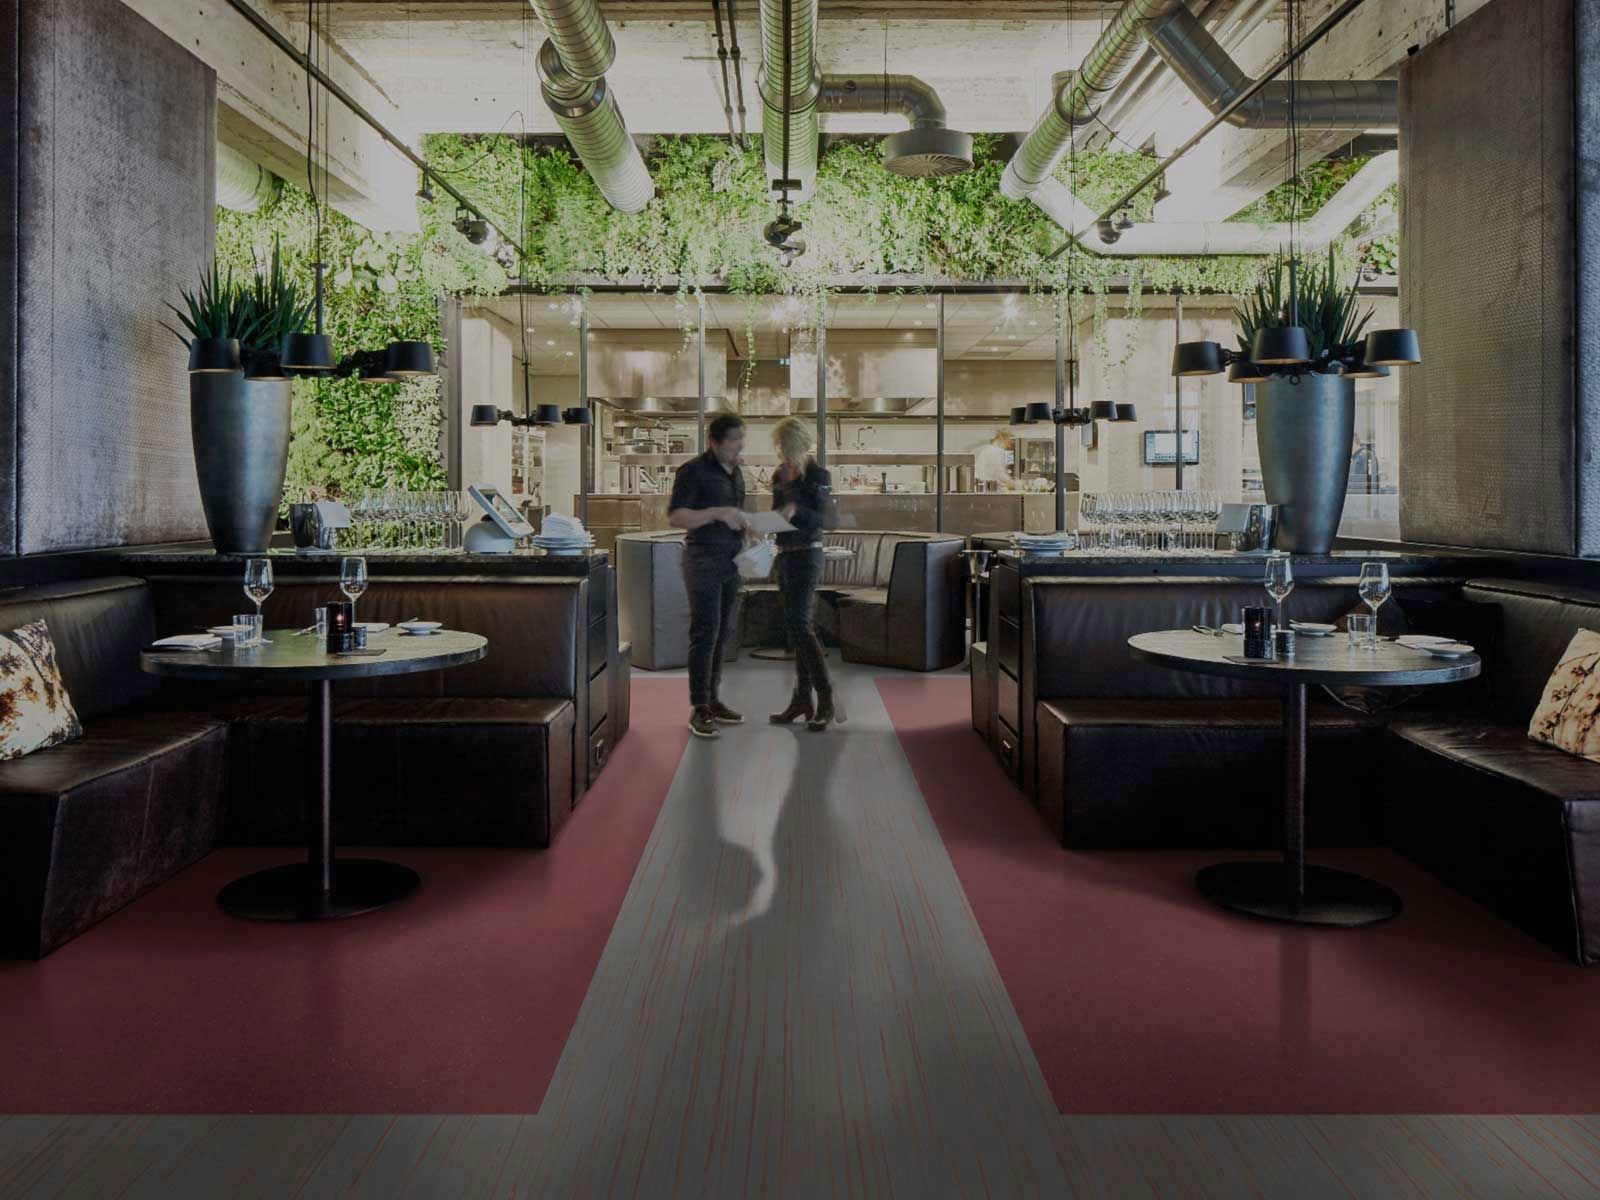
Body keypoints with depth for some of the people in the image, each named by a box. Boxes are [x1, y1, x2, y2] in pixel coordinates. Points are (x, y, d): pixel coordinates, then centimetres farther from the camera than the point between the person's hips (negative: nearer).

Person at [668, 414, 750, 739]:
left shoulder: (736, 473, 16)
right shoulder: (693, 471, -8)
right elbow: (675, 517, -16)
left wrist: (745, 525, 9)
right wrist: (718, 512, -24)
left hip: (730, 561, 8)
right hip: (704, 559, -7)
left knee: (722, 633, 9)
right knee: (705, 633, -9)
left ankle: (712, 700, 17)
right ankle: (699, 710, -5)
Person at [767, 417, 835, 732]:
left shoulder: (817, 475, -9)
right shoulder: (779, 475, 12)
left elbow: (822, 519, -13)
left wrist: (796, 509, -28)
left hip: (806, 555, -8)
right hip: (785, 555, 8)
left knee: (798, 624, -15)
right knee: (801, 626, 9)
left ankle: (825, 700, -11)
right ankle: (802, 700, 13)